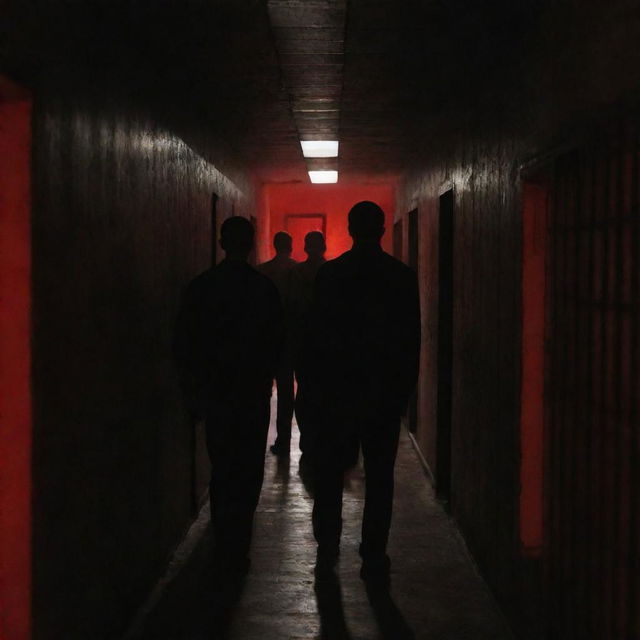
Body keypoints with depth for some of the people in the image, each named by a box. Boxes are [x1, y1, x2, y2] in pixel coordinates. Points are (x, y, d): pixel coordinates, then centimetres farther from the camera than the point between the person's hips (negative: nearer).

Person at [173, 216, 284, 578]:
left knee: (222, 470, 16)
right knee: (248, 473, 5)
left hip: (215, 393, 2)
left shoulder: (200, 287, -3)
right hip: (254, 394, -2)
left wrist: (196, 390, 8)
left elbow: (184, 344, -1)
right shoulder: (265, 289, -7)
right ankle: (236, 553, 1)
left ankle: (225, 550, 22)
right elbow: (278, 341, -1)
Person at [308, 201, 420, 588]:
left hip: (339, 386, 0)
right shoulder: (403, 277, -2)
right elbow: (413, 339, 0)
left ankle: (327, 548, 19)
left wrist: (320, 384, 7)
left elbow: (318, 334, -1)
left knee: (330, 471, 14)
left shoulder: (330, 274, -3)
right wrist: (405, 389, 7)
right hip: (385, 390, 0)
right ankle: (374, 560, 2)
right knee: (379, 476, 3)